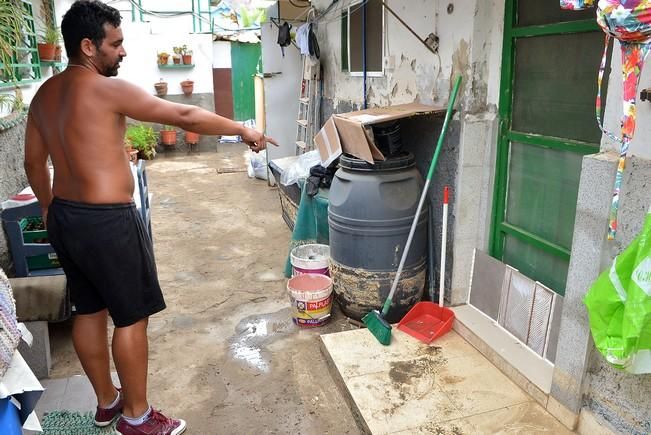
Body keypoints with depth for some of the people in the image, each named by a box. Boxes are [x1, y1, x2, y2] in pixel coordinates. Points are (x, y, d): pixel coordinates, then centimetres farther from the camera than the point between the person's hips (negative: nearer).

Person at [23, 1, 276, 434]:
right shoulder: (106, 89, -16)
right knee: (132, 317, 4)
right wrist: (243, 130, -5)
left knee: (89, 310, 18)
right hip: (107, 221, -9)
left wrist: (49, 207, 30)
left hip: (65, 217, 9)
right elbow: (184, 116, -14)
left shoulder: (45, 93, 10)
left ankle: (107, 400, 35)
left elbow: (33, 161, 17)